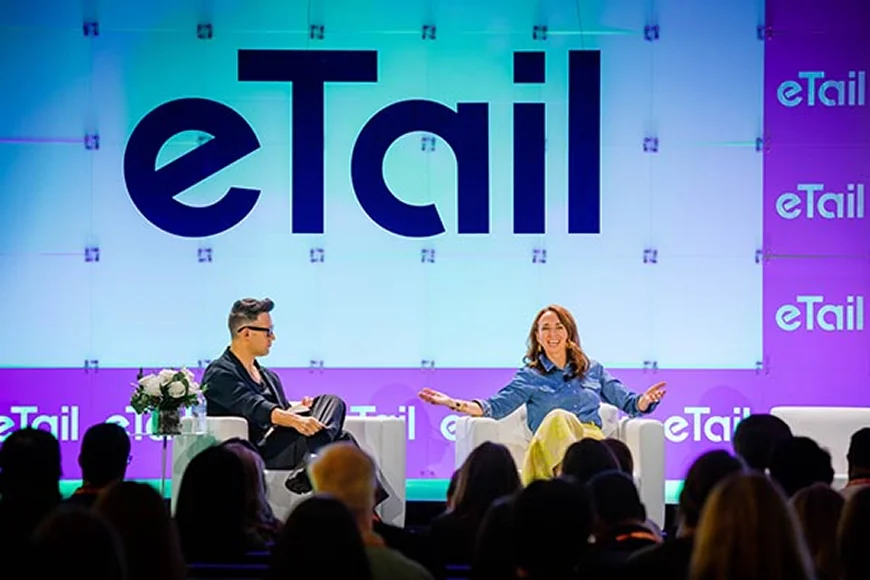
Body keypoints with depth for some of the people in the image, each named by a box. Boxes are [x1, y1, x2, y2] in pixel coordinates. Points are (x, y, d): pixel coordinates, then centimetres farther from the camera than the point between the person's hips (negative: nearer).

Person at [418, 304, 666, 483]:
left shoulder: (593, 370, 27)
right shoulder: (529, 377, 22)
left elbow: (628, 403, 22)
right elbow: (496, 406, 10)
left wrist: (645, 400, -2)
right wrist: (454, 404, -4)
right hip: (549, 446, -1)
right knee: (558, 417, -38)